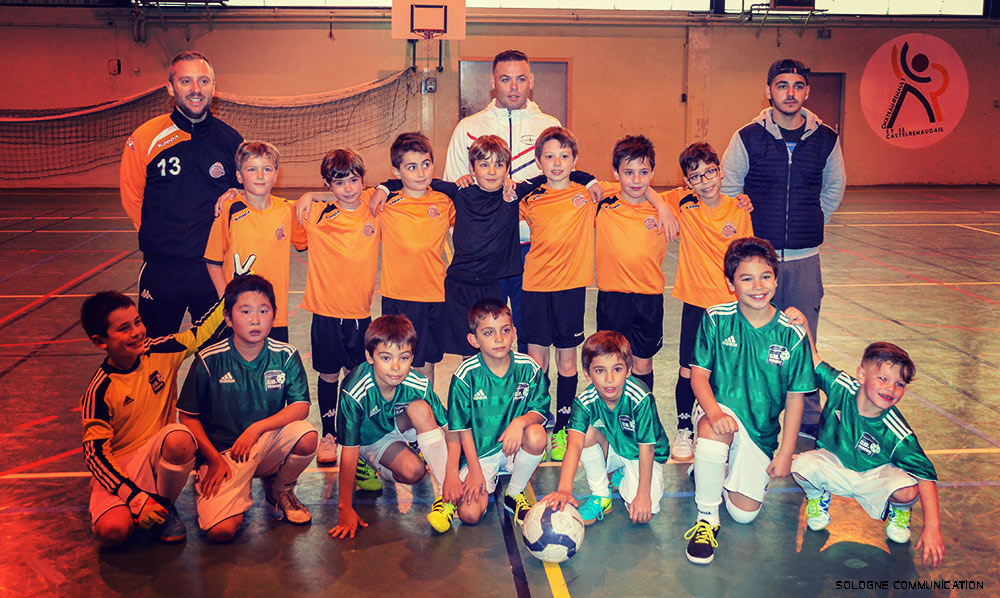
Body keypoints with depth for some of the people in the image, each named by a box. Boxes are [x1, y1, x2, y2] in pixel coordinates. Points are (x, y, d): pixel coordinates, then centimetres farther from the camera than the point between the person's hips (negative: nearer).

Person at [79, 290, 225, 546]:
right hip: (119, 470, -3)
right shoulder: (99, 391, -14)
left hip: (158, 458, 3)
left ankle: (164, 505, -5)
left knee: (179, 438, -33)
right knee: (112, 530, -32)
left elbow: (203, 332, 9)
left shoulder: (160, 353, -4)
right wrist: (133, 496, -24)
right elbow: (95, 453, -14)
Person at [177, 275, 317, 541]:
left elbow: (300, 407, -11)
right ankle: (242, 495, 13)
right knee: (222, 531, -25)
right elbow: (188, 417, -3)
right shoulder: (209, 360, -8)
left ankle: (278, 489, 4)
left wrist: (256, 428, -23)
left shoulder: (285, 356, -4)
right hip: (221, 452, -2)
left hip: (268, 445, 3)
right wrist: (214, 459, -11)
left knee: (307, 437, -30)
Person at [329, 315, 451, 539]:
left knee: (421, 409, -30)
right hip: (370, 438, -3)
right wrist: (345, 510, -28)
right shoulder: (355, 393, -34)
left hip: (399, 427, 3)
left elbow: (447, 430, -20)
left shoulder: (419, 385, -28)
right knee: (413, 471, -28)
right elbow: (349, 451, -30)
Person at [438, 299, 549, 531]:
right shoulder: (466, 375, -13)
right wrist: (475, 471, -12)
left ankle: (514, 495, -5)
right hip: (478, 453, -2)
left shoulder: (529, 368, -10)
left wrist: (521, 421, -30)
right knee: (470, 514, -21)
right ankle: (490, 480, 15)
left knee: (536, 435, -32)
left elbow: (540, 411, -6)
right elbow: (462, 427, -8)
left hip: (514, 447, 2)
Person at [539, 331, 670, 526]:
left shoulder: (640, 398, -31)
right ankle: (600, 497, -10)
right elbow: (575, 444, -39)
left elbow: (646, 448, -24)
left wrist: (643, 494, -24)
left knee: (642, 515, -21)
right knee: (588, 432, -30)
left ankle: (623, 477, 13)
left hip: (641, 456, -2)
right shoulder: (585, 401, -25)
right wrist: (564, 488, -54)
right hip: (610, 450, 2)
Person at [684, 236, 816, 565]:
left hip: (761, 431, 2)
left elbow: (795, 398, -2)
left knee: (744, 513, -4)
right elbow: (699, 375, -9)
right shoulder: (716, 319, -10)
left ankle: (724, 470, 31)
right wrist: (714, 413, -28)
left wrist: (785, 453, -4)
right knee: (714, 431, -39)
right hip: (720, 407, -2)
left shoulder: (791, 334, -9)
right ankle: (707, 518, -16)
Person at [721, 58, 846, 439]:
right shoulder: (748, 138, -3)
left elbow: (834, 188, 20)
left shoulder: (825, 140, 3)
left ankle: (809, 419, 20)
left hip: (805, 258, 2)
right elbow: (726, 189, 7)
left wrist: (811, 224, 15)